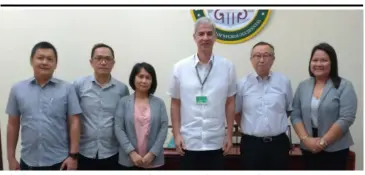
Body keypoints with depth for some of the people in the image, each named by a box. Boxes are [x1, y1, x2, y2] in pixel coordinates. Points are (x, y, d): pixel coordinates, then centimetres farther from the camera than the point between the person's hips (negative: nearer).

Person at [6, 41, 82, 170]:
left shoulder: (67, 88, -4)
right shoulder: (17, 89, 2)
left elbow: (74, 122, -6)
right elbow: (13, 124, 6)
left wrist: (73, 155, -10)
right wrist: (11, 157, 6)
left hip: (60, 161, -2)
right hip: (28, 162, 2)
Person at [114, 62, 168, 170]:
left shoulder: (159, 103, 4)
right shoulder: (123, 102, 1)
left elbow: (164, 128, -2)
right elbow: (118, 128, -4)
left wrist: (152, 153, -11)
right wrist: (131, 152, -13)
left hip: (154, 161, 1)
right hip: (129, 161, -1)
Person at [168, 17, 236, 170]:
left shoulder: (227, 67, -3)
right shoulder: (180, 67, -3)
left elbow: (230, 103, 2)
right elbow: (175, 104, 2)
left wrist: (229, 135, 1)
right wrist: (176, 134, -2)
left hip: (216, 142, 1)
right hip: (189, 142, 0)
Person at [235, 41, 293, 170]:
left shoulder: (284, 82, 1)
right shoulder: (243, 84, -2)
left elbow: (290, 109, 13)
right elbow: (236, 112, 7)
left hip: (278, 143, 1)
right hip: (251, 144, -1)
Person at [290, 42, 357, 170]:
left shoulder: (344, 86, -6)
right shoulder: (303, 86, 5)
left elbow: (346, 118, -14)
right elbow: (295, 116, 2)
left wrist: (323, 141, -16)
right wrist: (306, 139, -12)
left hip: (335, 148, -3)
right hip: (309, 148, 4)